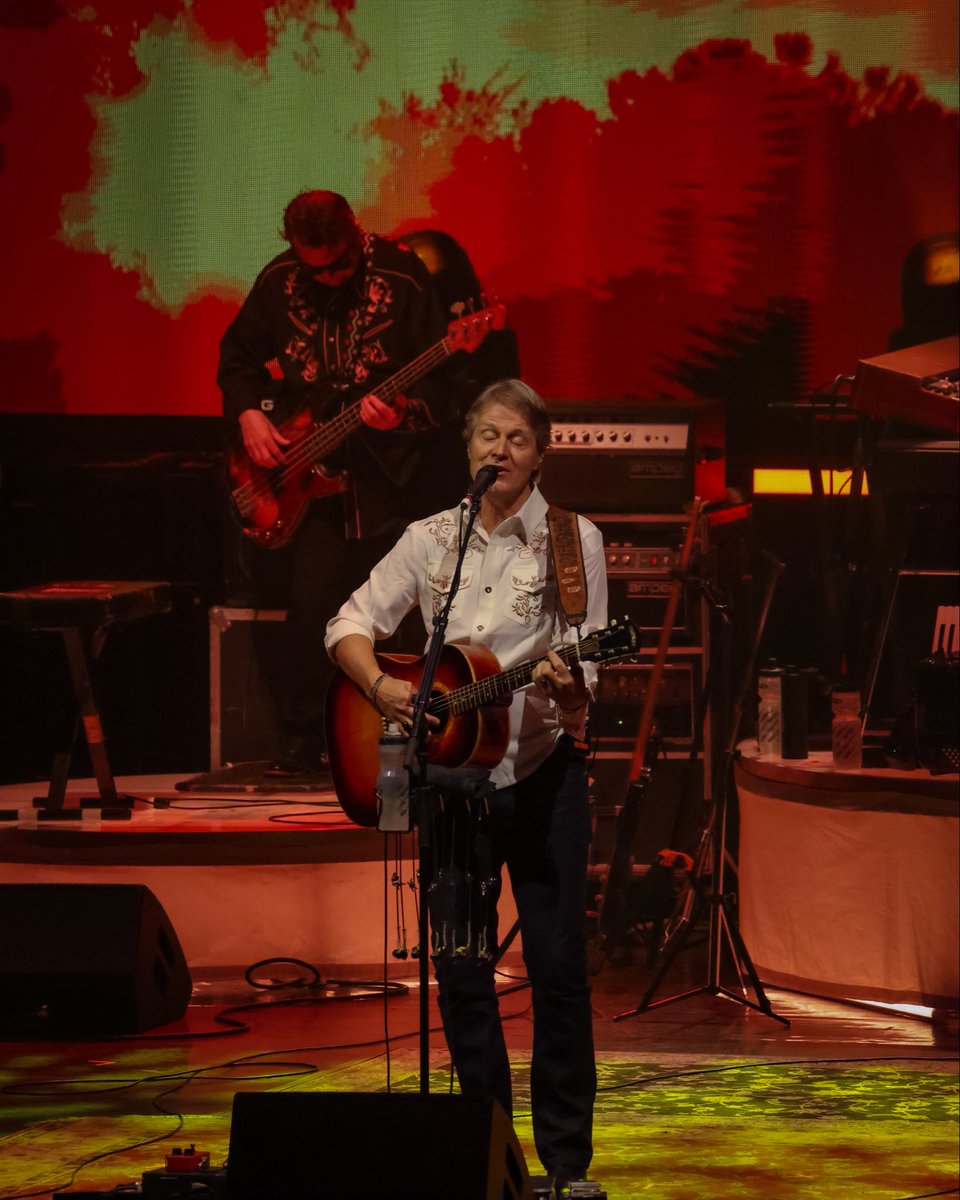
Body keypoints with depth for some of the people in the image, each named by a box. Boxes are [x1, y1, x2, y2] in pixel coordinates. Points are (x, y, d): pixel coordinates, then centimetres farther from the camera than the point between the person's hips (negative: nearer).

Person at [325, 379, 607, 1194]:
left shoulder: (573, 539, -2)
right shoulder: (431, 539, 7)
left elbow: (584, 679, -6)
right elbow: (350, 623, 8)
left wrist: (568, 688, -29)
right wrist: (381, 686, -11)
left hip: (542, 773, -3)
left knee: (558, 967, -4)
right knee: (460, 972, 6)